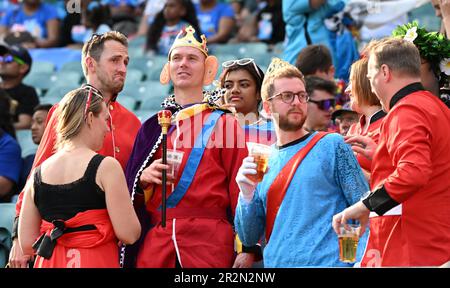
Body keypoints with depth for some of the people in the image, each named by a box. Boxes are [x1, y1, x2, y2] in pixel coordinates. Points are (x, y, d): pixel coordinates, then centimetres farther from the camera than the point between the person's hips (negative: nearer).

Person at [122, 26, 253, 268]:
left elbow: (240, 189, 0)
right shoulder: (152, 127, 16)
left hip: (209, 245, -3)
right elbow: (132, 197, 17)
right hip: (153, 245, 3)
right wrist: (143, 178, -5)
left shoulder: (224, 124, 5)